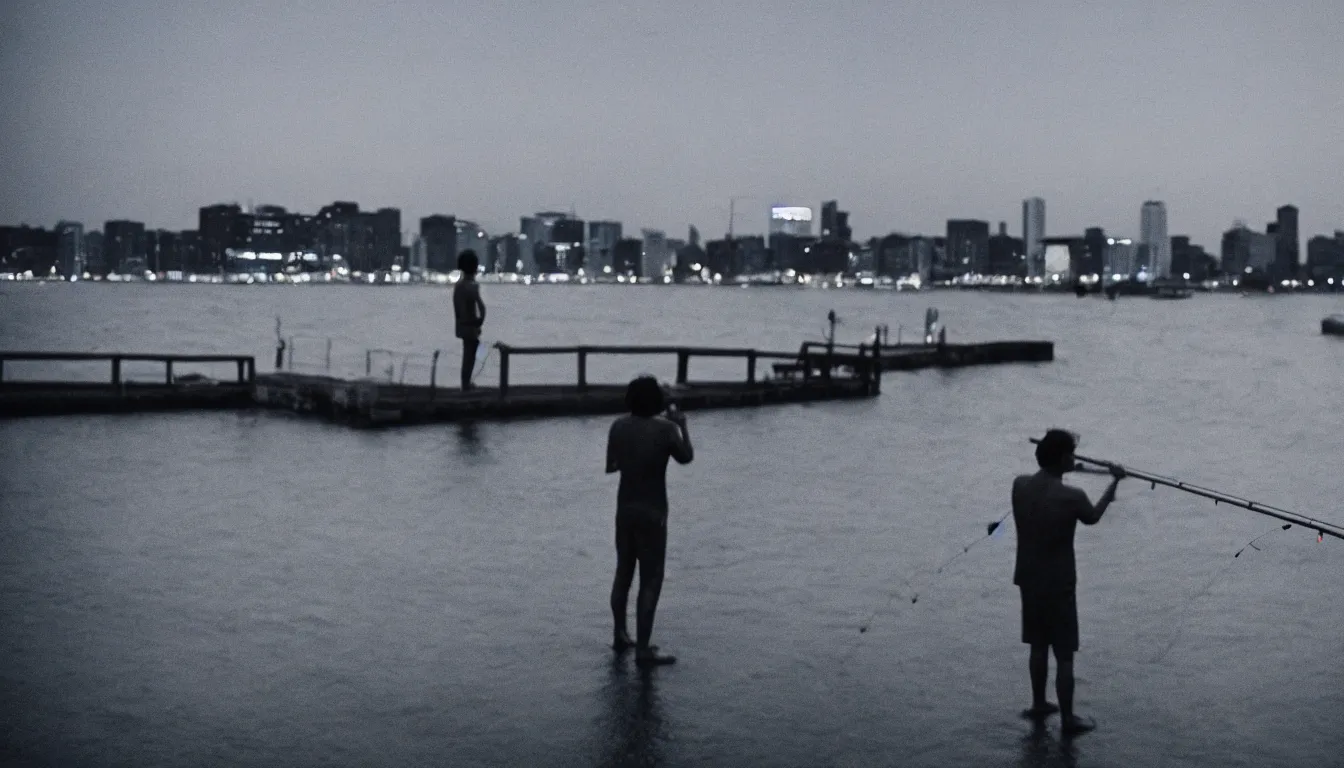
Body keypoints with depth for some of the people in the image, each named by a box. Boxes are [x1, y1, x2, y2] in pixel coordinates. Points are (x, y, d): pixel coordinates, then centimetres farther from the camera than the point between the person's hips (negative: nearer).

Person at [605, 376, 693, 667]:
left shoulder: (618, 427, -1)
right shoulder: (665, 428, -15)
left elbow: (611, 466, 10)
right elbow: (686, 458, 0)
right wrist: (682, 425, 13)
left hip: (624, 508, 6)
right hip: (651, 512, -6)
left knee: (623, 573, 19)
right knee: (650, 581, -1)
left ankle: (620, 636, 30)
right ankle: (643, 649, -2)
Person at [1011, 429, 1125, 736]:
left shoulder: (1020, 485, -7)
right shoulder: (1071, 497, -21)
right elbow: (1092, 516, 2)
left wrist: (1068, 470, 23)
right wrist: (1114, 482, 14)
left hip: (1029, 580, 6)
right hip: (1058, 585, -6)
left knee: (1038, 646, 22)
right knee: (1064, 655, 6)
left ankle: (1039, 704, 35)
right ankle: (1067, 719, 14)